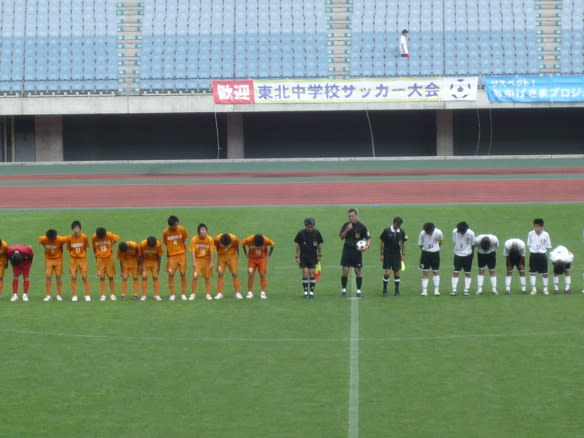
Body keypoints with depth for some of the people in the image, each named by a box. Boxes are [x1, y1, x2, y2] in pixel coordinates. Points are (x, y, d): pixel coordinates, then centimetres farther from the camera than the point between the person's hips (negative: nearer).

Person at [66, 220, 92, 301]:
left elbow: (85, 248, 2)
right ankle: (74, 295, 7)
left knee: (84, 276, -1)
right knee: (73, 277, 0)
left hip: (82, 258, -1)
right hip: (73, 259, 1)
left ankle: (88, 295, 6)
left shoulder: (84, 237, -11)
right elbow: (69, 250, 1)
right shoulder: (69, 238, -9)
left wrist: (84, 256, 0)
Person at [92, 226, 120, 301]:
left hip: (109, 258, 0)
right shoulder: (94, 237, -8)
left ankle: (112, 294, 8)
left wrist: (112, 245, 0)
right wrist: (96, 256, 5)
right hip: (100, 258, 0)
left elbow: (117, 238, 7)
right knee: (101, 277, -2)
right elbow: (94, 248, 5)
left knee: (111, 276, 1)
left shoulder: (109, 235, -12)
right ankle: (103, 295, 1)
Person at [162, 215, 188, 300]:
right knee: (171, 274, -5)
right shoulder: (165, 232, -7)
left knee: (183, 273, 0)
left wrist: (185, 251, 8)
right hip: (171, 255, -1)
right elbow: (165, 243, 3)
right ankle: (172, 294, 3)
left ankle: (183, 294, 9)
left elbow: (184, 241, 6)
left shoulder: (181, 229, -5)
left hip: (181, 254, 1)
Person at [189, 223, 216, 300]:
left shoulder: (210, 239, -13)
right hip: (198, 259, -1)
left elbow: (212, 252, -10)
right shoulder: (194, 239, -15)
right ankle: (193, 294, 0)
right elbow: (193, 251, -14)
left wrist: (211, 263, -14)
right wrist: (194, 262, -21)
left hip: (207, 259, 1)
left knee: (207, 277, 3)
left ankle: (208, 294, 12)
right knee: (195, 277, -10)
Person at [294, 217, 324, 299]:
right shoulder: (301, 233, -8)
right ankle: (305, 292, 2)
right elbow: (297, 246, -1)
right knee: (305, 274, -6)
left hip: (313, 257, 1)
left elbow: (319, 245, 7)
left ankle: (312, 292, 6)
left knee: (312, 274, -2)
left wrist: (320, 255, 5)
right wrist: (297, 257, -2)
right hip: (303, 257, -1)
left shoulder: (317, 233, -5)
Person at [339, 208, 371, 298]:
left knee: (358, 271, 1)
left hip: (357, 251, -2)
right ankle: (343, 290, 8)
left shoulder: (361, 226, -3)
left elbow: (368, 238, 0)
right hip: (347, 250, 2)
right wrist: (347, 230, -13)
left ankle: (358, 291, 9)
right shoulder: (346, 225, 5)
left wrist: (367, 246, -18)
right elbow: (341, 237, 3)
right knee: (345, 270, -3)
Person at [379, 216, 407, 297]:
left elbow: (403, 243, 11)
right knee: (387, 273, -7)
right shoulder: (387, 231, -7)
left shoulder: (401, 232, 2)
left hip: (397, 255, 3)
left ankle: (397, 290, 15)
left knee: (397, 273, 5)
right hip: (387, 255, -3)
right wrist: (381, 254, -3)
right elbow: (382, 243, -1)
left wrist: (403, 254, 8)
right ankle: (385, 290, 9)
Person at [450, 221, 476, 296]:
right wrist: (457, 249, 8)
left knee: (467, 273, 4)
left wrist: (472, 253, 8)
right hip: (458, 254, 1)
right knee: (455, 272, -5)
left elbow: (473, 245, 0)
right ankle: (454, 290, -4)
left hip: (468, 255, -1)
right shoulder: (455, 232, -9)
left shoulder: (470, 233, -14)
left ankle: (466, 290, 12)